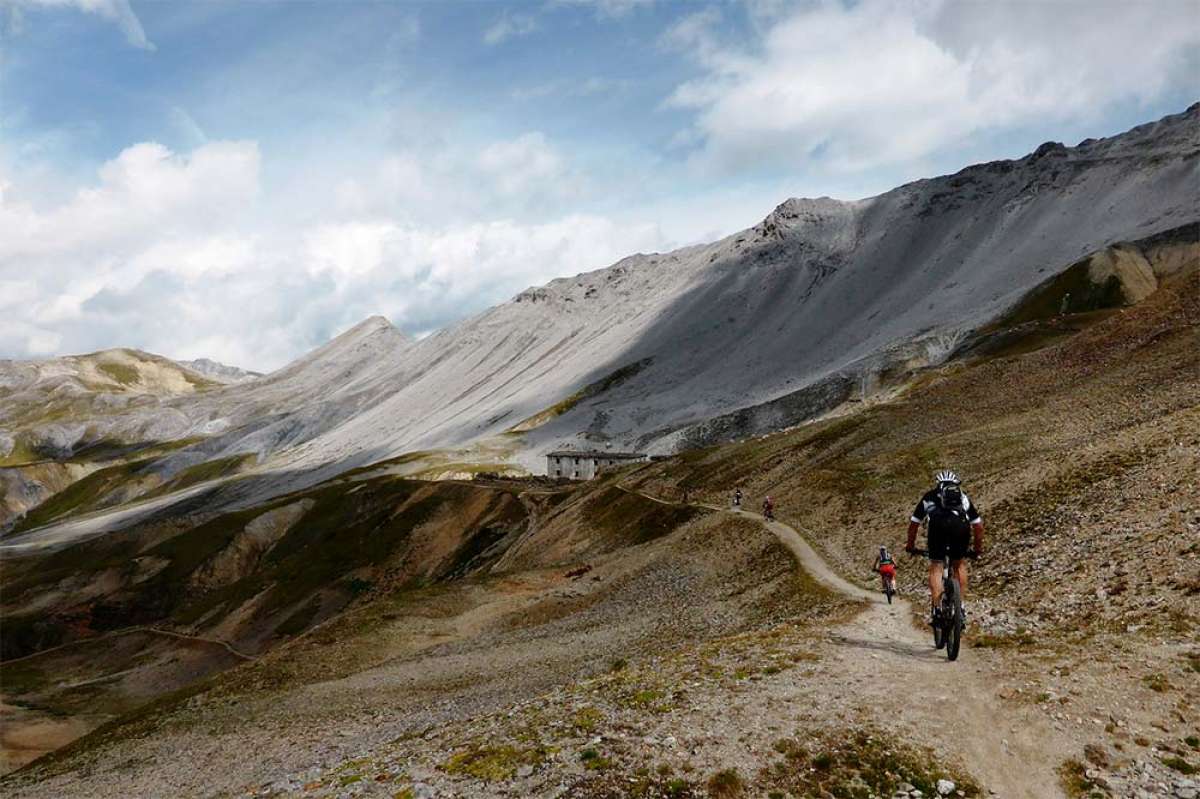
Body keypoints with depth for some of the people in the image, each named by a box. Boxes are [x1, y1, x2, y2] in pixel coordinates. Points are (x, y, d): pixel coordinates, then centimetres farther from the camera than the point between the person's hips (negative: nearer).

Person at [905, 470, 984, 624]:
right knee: (960, 565, 23)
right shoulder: (963, 497, 37)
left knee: (935, 567, 10)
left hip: (937, 525, -1)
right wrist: (978, 549, 46)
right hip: (961, 526, 1)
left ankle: (936, 608, -1)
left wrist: (910, 545, 46)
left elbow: (914, 523, 35)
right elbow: (978, 525, 36)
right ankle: (962, 604, 17)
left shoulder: (929, 497, 35)